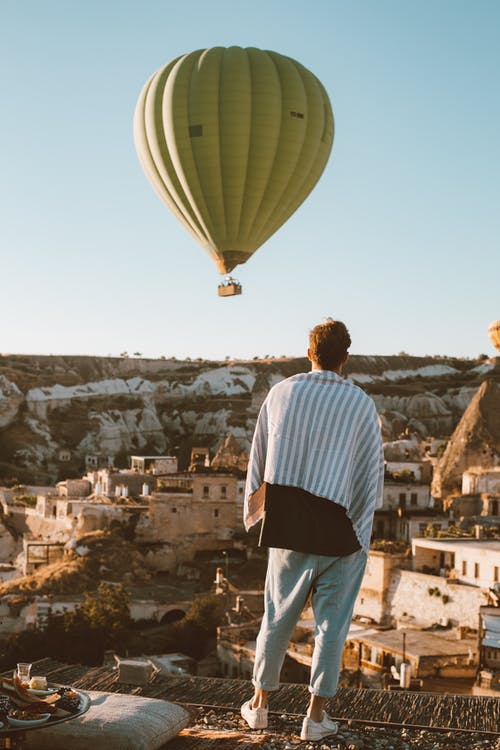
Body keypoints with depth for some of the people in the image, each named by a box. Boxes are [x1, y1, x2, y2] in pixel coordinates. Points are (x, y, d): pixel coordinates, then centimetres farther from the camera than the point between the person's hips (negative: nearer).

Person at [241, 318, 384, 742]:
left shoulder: (281, 394, -2)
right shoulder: (361, 405, -8)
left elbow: (259, 458, 6)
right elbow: (373, 470, -2)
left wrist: (261, 507, 21)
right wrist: (364, 516, 16)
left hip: (288, 527, 2)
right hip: (340, 531, -2)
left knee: (278, 616, 16)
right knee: (331, 622, 9)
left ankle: (259, 704, 27)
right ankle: (317, 715, 14)